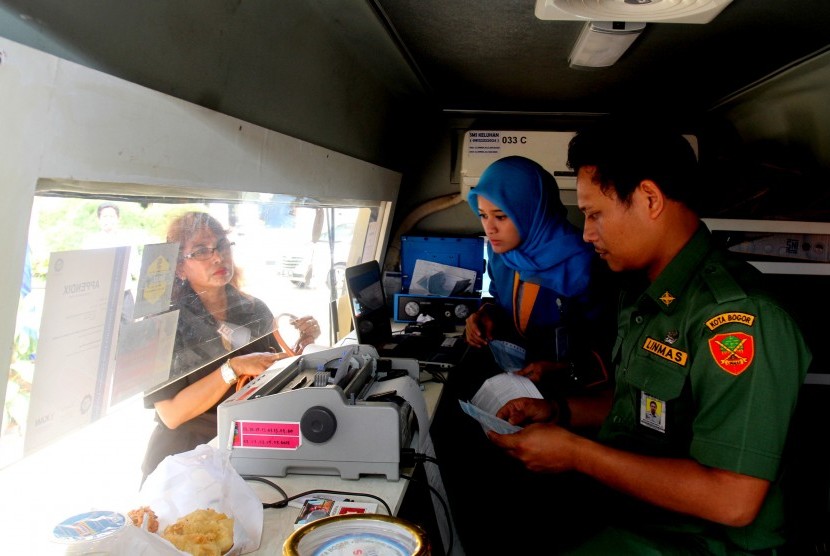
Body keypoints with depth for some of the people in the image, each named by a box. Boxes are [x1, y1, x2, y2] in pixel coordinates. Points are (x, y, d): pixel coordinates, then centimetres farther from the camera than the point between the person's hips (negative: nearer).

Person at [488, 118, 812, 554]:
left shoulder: (735, 317, -24)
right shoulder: (644, 297, 8)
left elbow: (732, 501, -28)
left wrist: (575, 453, -23)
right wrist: (562, 412, 5)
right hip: (619, 509, 9)